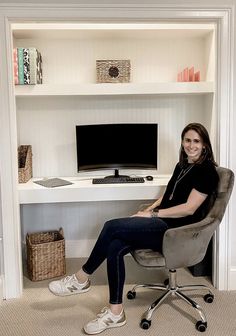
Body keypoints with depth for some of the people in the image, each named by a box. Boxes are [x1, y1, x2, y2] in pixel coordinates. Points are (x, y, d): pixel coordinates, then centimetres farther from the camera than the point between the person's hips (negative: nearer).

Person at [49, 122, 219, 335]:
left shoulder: (206, 170, -7)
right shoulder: (181, 166, 18)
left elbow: (189, 208, -15)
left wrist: (152, 214, -13)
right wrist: (147, 210, 3)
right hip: (163, 225, 8)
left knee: (113, 227, -22)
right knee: (115, 247, -18)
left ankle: (82, 278, -5)